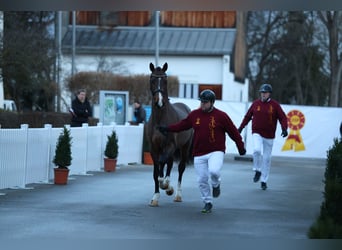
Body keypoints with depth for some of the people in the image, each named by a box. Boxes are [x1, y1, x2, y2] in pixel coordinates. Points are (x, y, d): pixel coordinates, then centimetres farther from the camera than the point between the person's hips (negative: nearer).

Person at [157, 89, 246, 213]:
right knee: (202, 180, 4)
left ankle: (216, 184, 6)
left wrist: (240, 147, -1)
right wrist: (167, 128, 7)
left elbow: (233, 132, -1)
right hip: (199, 154, 4)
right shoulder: (194, 114, 5)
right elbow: (182, 125, 16)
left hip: (216, 152, -4)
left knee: (214, 171, -29)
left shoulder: (221, 116, -5)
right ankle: (207, 202, 23)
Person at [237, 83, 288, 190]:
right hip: (257, 133, 0)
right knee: (257, 150, -26)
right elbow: (248, 116, 12)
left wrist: (284, 129, -21)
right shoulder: (255, 104, 4)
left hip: (269, 136, 0)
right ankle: (257, 171, -4)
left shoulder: (275, 105, -2)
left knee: (266, 158, 5)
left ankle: (264, 180, 17)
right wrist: (241, 128, 9)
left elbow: (283, 118, -5)